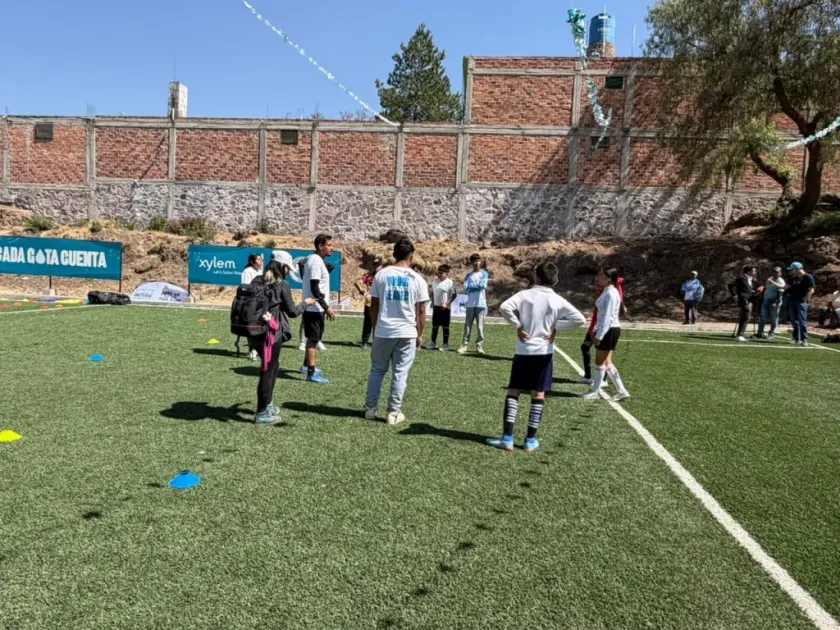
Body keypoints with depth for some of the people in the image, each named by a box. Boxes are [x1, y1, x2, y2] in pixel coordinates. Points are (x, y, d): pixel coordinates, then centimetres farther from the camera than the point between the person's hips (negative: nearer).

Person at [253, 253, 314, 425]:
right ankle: (262, 413, 7)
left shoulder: (259, 282, 8)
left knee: (273, 366, 23)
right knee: (268, 371, 0)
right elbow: (292, 312, -4)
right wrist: (305, 303, 11)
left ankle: (268, 404, 34)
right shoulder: (282, 285, -11)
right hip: (273, 332, -7)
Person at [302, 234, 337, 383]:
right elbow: (314, 288, -23)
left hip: (313, 307, 10)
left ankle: (307, 365, 35)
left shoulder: (314, 260, 14)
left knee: (313, 337, 21)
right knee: (313, 338, -6)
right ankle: (311, 373, -2)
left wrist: (325, 307, 21)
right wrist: (327, 307, -21)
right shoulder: (316, 261, -17)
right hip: (315, 308, -10)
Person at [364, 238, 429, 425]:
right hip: (407, 333, -1)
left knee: (377, 370, 15)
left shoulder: (381, 274, 1)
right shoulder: (417, 279, -3)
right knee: (400, 373, 6)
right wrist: (420, 334, 9)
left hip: (383, 331, 2)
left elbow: (374, 306, 4)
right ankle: (394, 412, 10)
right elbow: (421, 311, -1)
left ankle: (370, 408, 20)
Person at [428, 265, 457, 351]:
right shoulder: (435, 282, 7)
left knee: (445, 326, 1)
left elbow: (454, 295, -11)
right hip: (436, 307, 6)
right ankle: (433, 343, 21)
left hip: (445, 308, -6)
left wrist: (447, 304, -17)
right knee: (434, 325, 11)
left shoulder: (450, 283, -11)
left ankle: (446, 344, 8)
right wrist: (432, 302, 8)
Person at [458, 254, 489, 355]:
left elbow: (483, 285, -11)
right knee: (467, 325, 2)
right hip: (470, 304, 2)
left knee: (480, 326, -1)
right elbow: (465, 288, -3)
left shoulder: (484, 273, 6)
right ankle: (465, 345, 4)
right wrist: (478, 285, -9)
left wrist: (471, 286, -6)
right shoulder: (468, 275, 13)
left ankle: (479, 346, 4)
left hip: (480, 303, -2)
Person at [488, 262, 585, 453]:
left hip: (523, 351, -1)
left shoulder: (525, 294, -5)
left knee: (513, 392, 7)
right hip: (544, 352, 1)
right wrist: (556, 327, 0)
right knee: (538, 395, 9)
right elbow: (579, 319, -5)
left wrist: (518, 326, -8)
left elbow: (505, 307, -20)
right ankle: (530, 440, 12)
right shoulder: (557, 301, -1)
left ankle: (507, 439, 2)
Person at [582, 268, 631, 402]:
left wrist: (599, 335, -22)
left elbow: (608, 317, -22)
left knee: (600, 362, 1)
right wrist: (596, 331, 20)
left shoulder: (611, 294, -17)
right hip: (606, 330, 10)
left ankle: (595, 392, 13)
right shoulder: (606, 292, 14)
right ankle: (621, 391, 16)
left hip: (610, 330, -10)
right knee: (606, 363, 12)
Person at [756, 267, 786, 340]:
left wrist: (776, 302, -24)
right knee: (763, 317, 6)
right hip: (766, 301, 7)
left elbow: (780, 293, -16)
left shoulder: (781, 281, -8)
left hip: (774, 302, -7)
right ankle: (760, 333, 9)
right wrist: (762, 299, 15)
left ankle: (771, 334, 6)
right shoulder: (769, 279, 15)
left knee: (774, 318, 0)